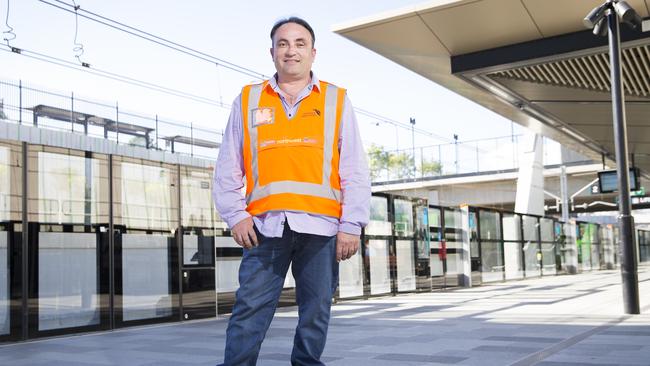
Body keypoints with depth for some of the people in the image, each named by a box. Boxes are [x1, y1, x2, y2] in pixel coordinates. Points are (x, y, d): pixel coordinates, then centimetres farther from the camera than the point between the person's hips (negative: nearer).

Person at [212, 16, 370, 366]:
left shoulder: (336, 100, 10)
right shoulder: (247, 100, 12)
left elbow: (355, 171, 4)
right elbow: (227, 169, 11)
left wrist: (351, 225, -4)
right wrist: (235, 215, -2)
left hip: (320, 226, 0)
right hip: (266, 226, 0)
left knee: (315, 312, 7)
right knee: (249, 310, -1)